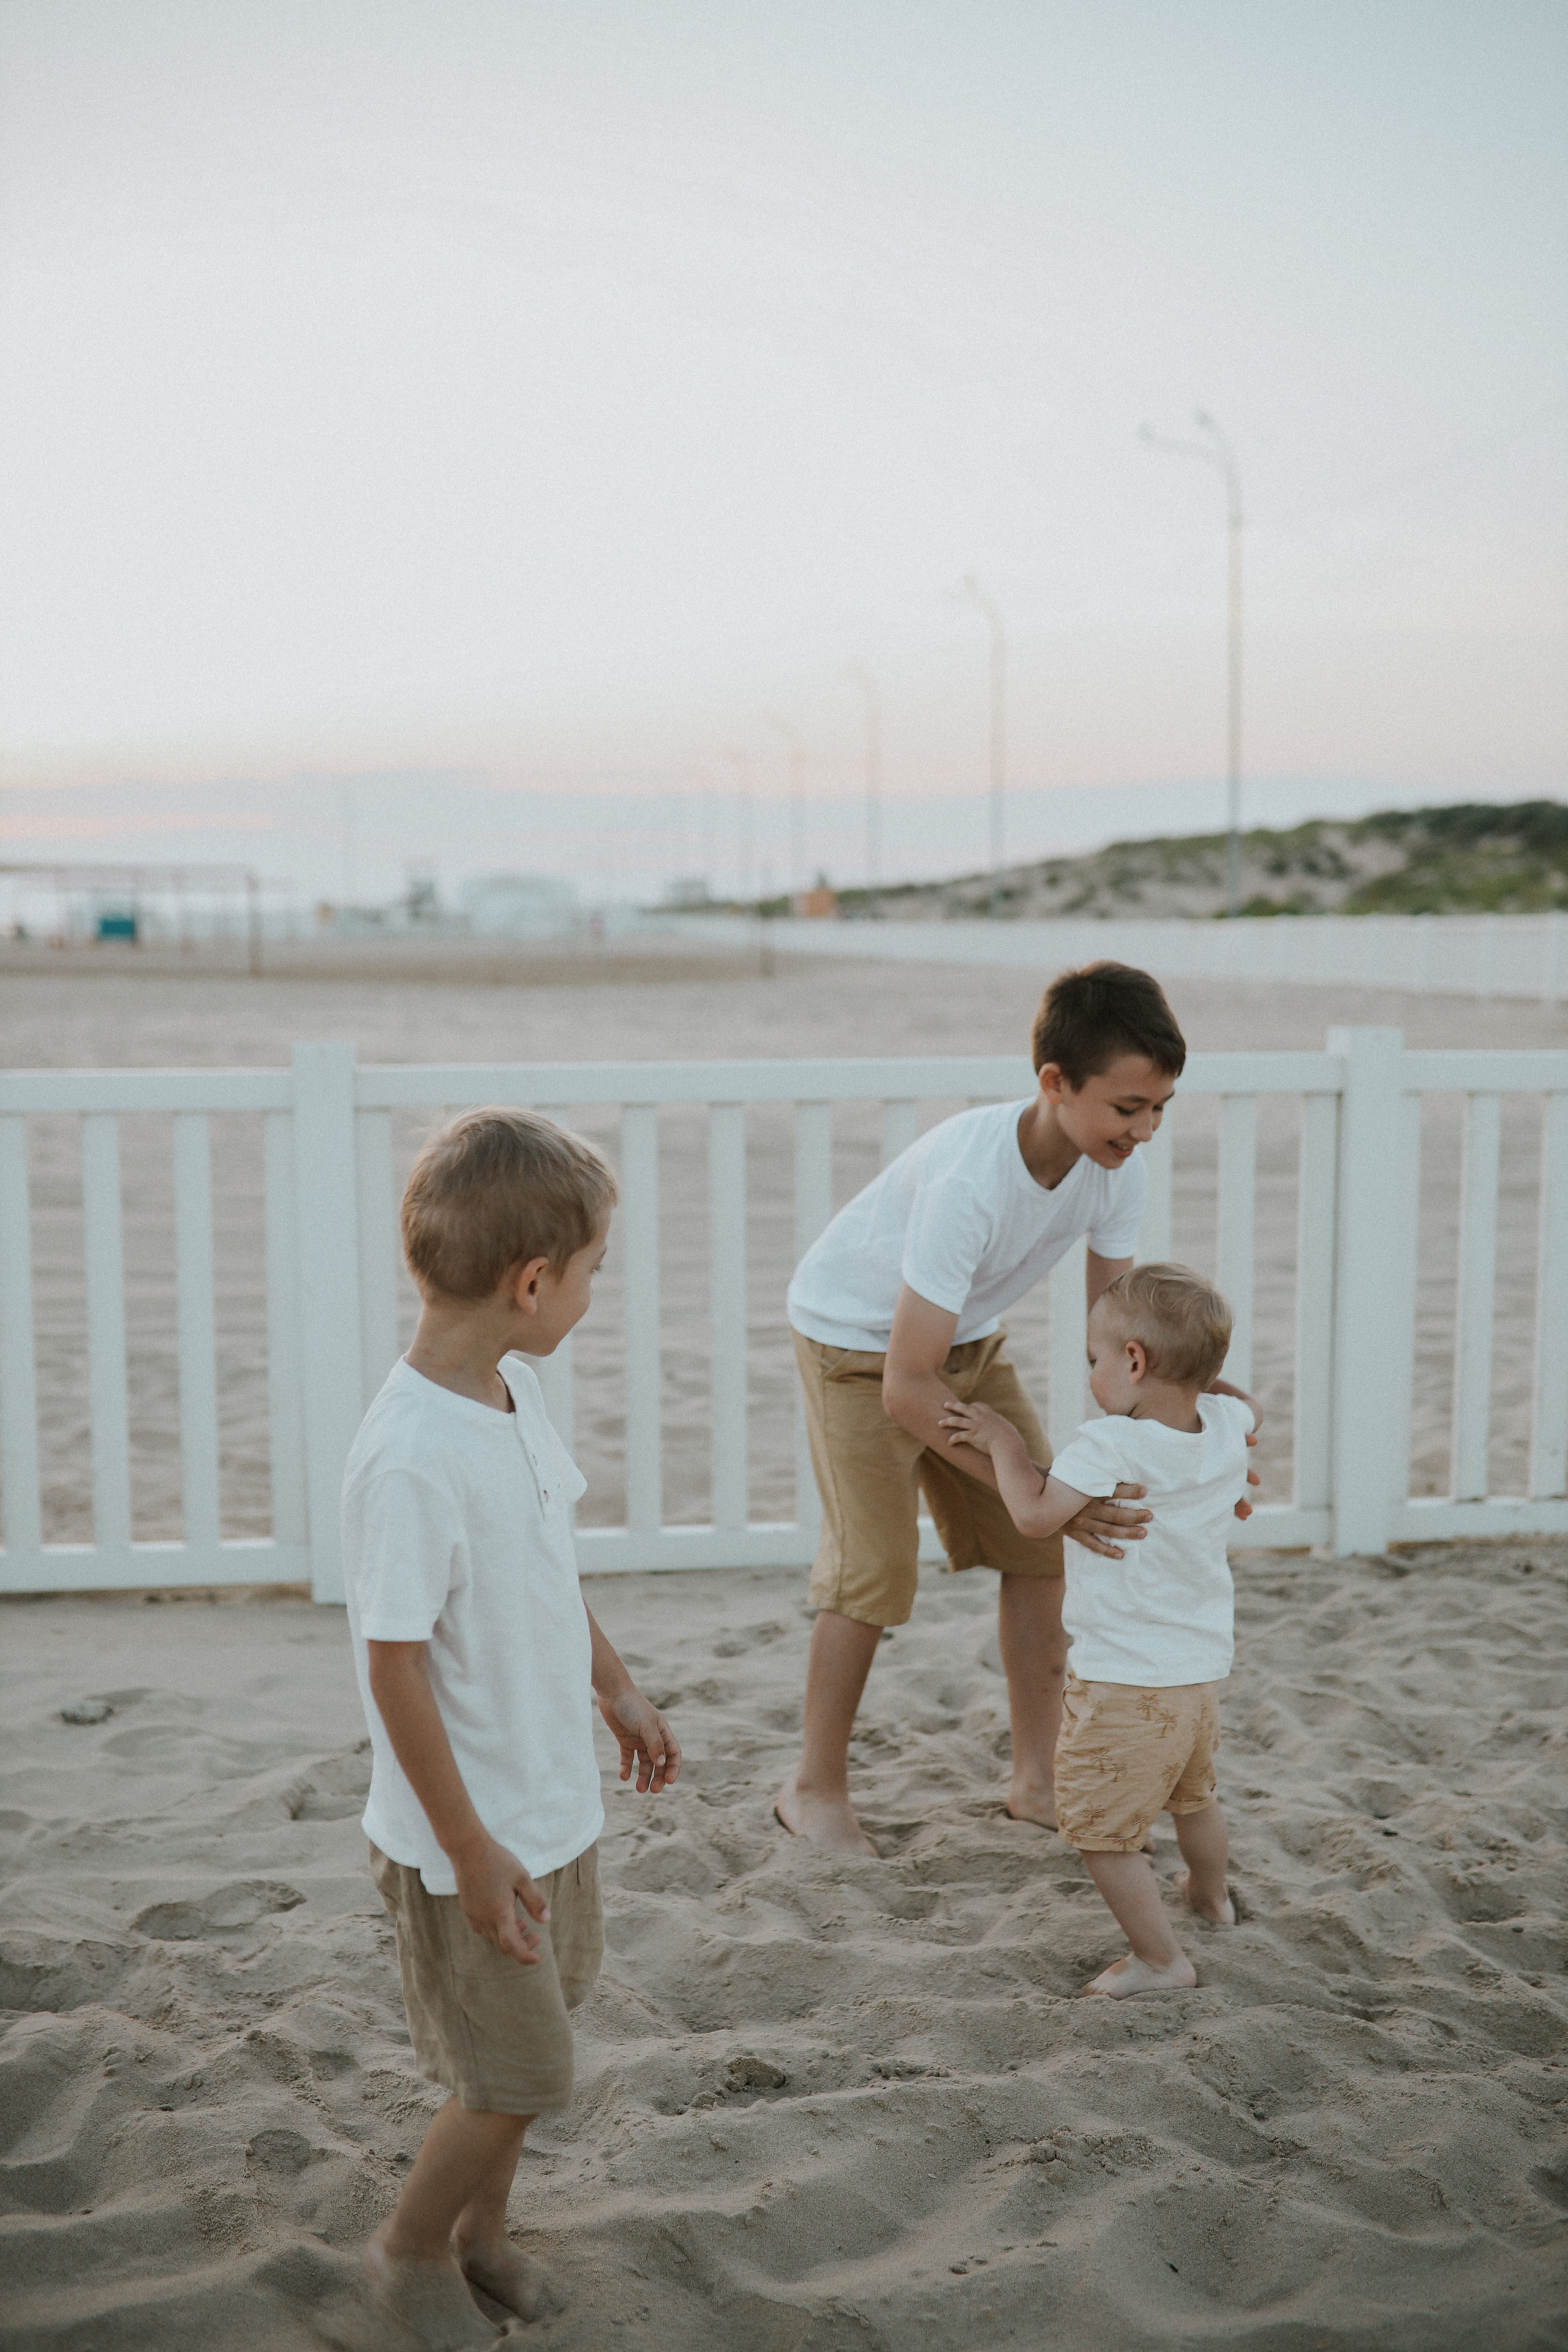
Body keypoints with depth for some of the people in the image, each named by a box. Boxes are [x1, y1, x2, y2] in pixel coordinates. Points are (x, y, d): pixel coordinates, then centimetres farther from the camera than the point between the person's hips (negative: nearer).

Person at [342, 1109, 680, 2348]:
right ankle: (413, 2250, 35)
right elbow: (394, 1665, -25)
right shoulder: (410, 1458, -31)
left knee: (533, 2039, 23)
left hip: (557, 1803, 8)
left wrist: (618, 1690, 20)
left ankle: (483, 2229, 46)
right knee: (518, 2078, 8)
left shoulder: (512, 1387, -4)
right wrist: (470, 1852, -19)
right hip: (471, 1836, -8)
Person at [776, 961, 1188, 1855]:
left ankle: (1038, 1779, 19)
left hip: (970, 1337, 7)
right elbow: (906, 1389, -39)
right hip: (858, 1338, -6)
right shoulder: (970, 1179, -41)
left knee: (1038, 1547, 3)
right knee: (878, 1571, -8)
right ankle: (816, 1789, 13)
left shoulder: (1115, 1164, -21)